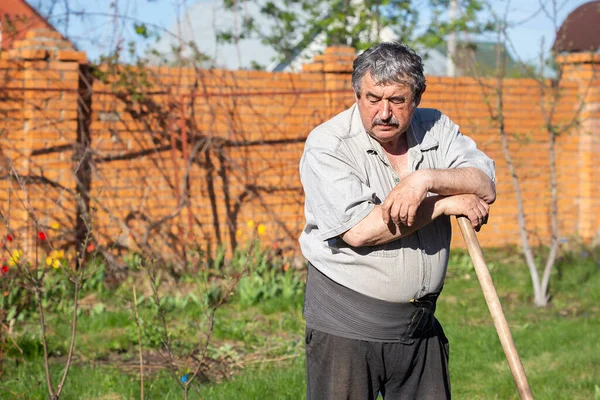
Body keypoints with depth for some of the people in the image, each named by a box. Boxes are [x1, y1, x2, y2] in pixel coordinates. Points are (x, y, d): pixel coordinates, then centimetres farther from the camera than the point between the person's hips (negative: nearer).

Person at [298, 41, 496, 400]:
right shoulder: (326, 145, -11)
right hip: (346, 326, -5)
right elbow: (358, 230, -22)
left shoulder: (437, 129, 6)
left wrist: (426, 179, -23)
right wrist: (446, 203, -15)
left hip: (420, 325, 5)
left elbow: (486, 187, -4)